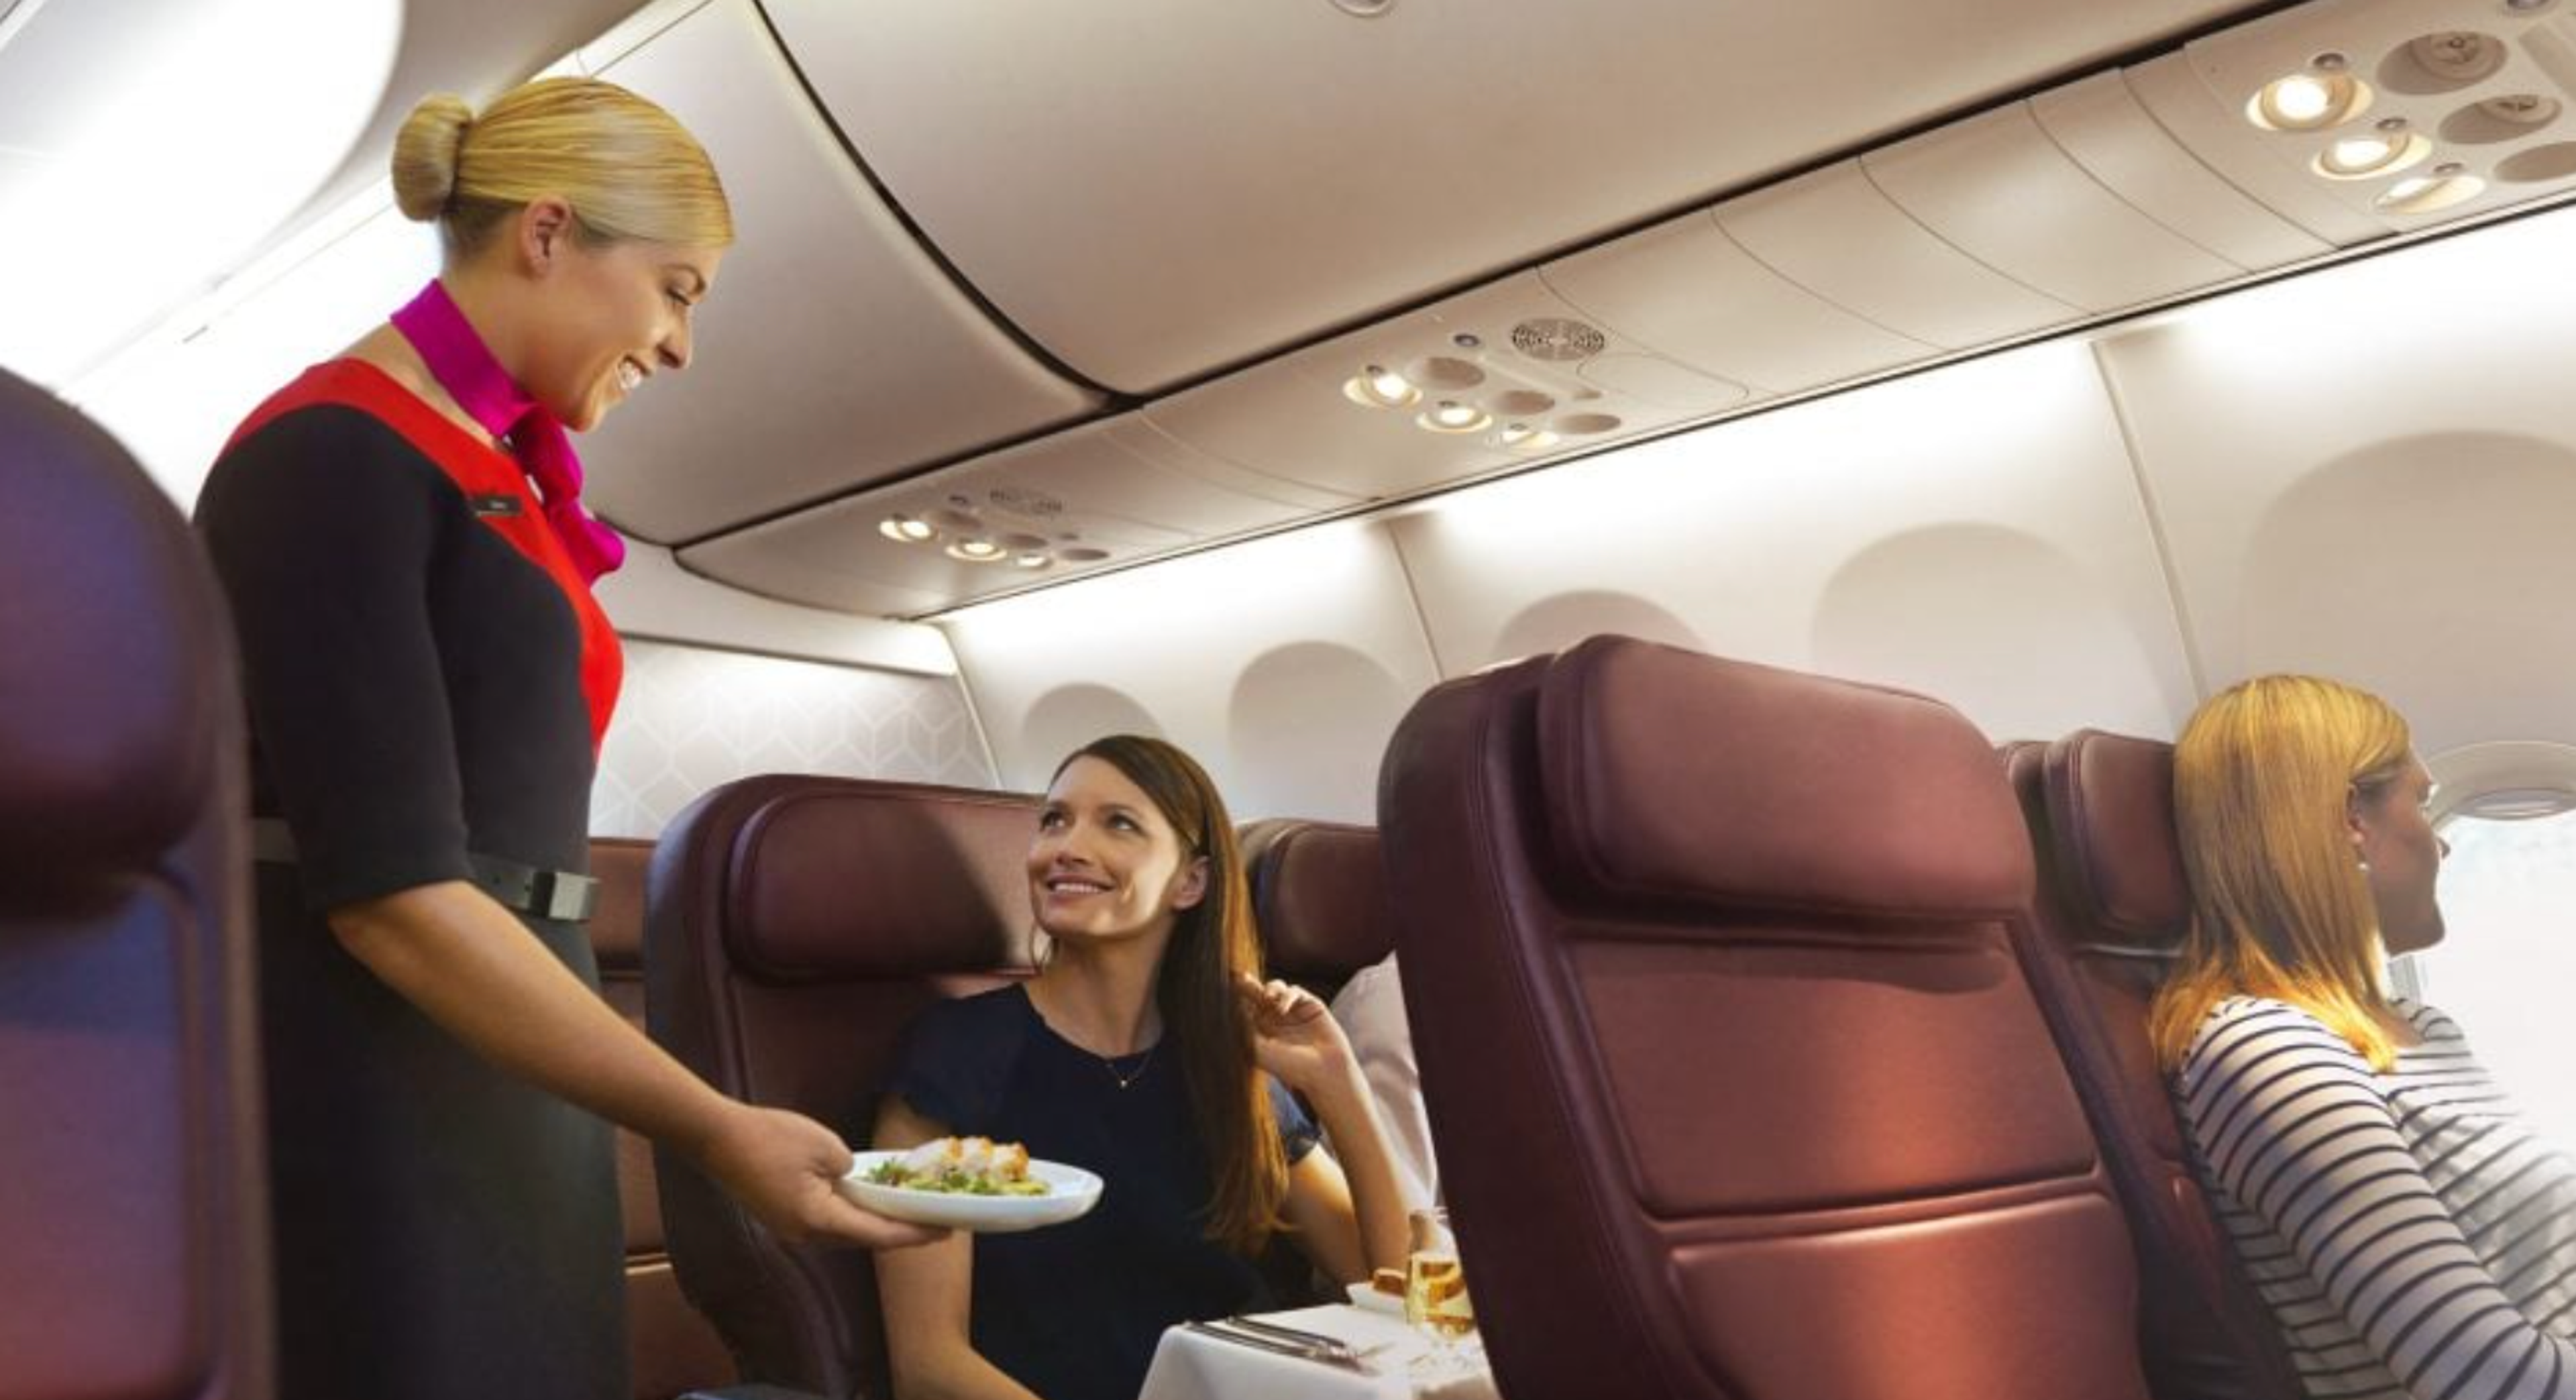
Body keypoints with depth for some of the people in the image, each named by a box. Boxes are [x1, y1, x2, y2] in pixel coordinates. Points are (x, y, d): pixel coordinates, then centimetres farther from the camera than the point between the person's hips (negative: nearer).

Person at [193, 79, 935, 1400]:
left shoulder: (500, 482, 14)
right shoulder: (335, 456, -12)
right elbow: (386, 891, -20)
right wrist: (715, 1129, -21)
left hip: (511, 1086, 8)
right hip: (364, 1110, -8)